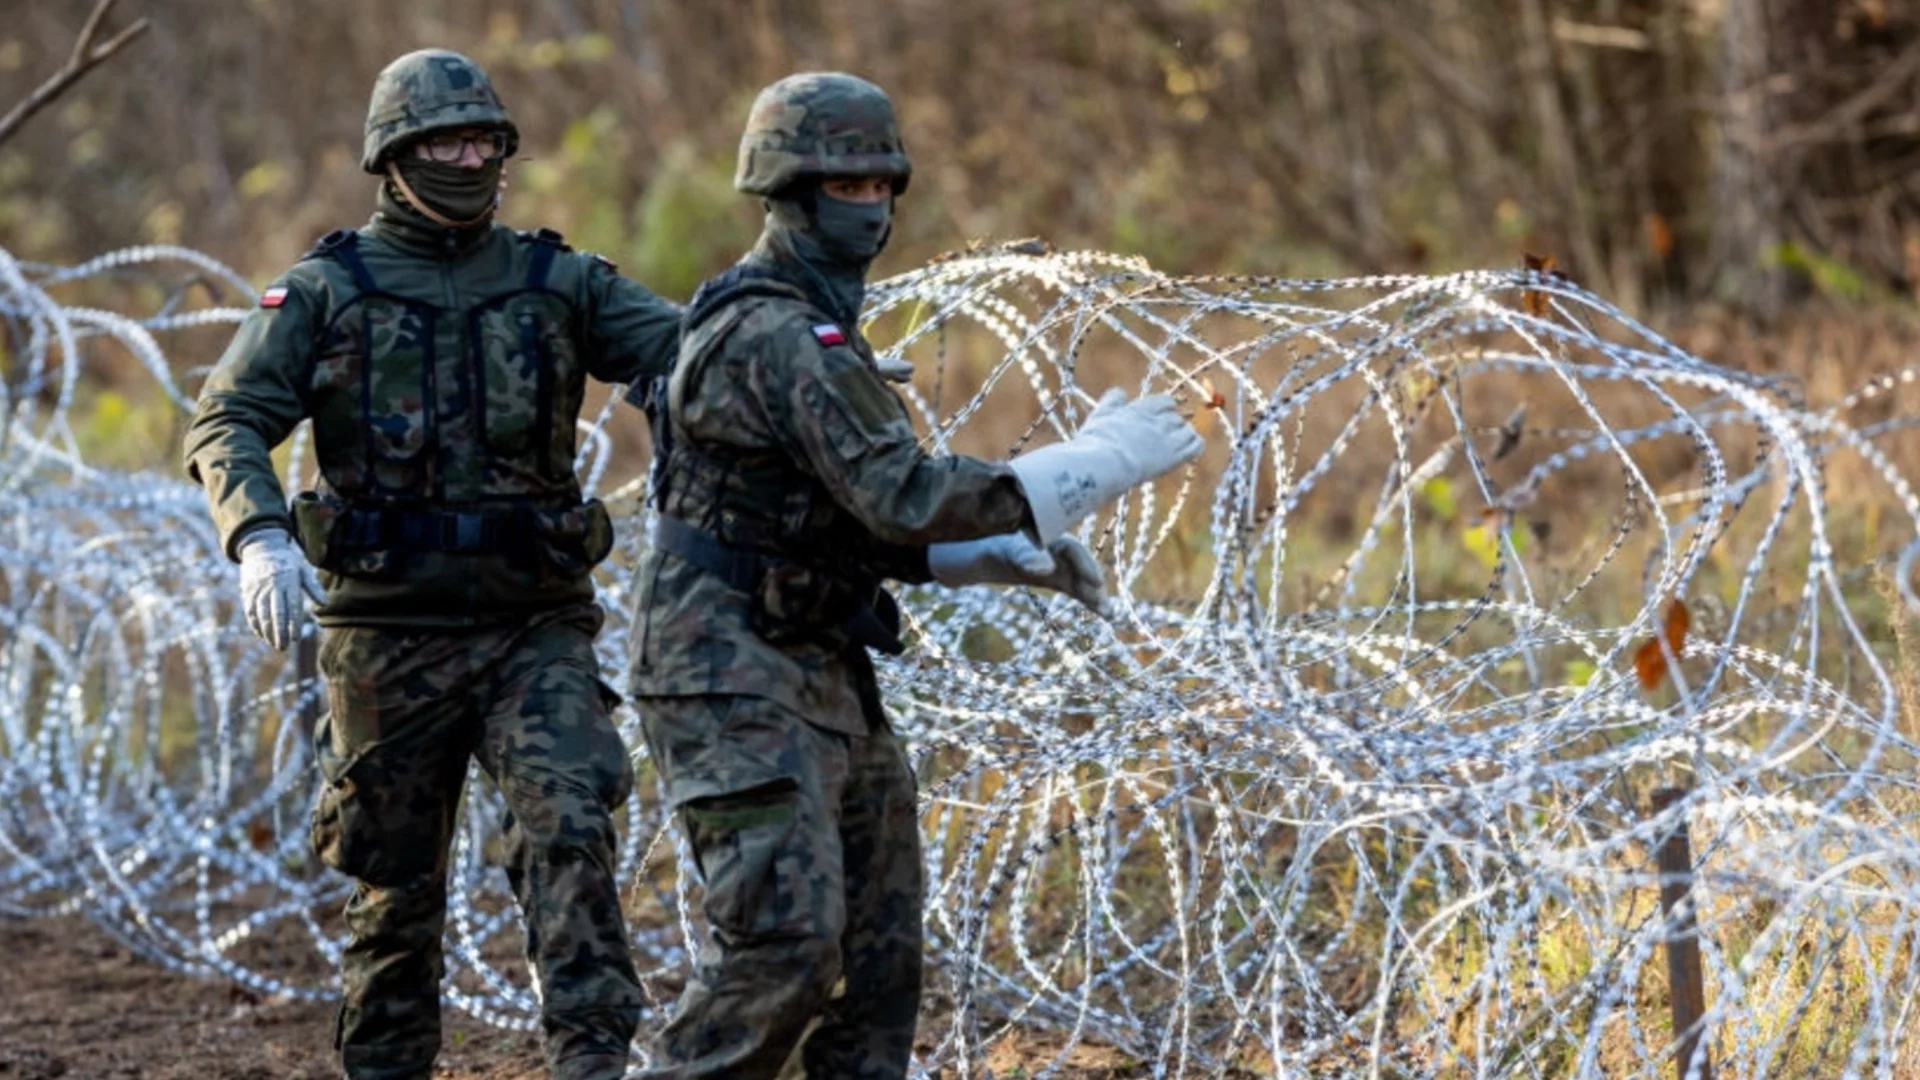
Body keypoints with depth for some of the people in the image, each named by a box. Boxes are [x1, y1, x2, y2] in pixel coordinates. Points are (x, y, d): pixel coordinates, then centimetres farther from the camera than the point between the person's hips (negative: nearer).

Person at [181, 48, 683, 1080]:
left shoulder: (556, 282, 8)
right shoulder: (324, 291, 2)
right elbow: (225, 423, -6)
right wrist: (258, 535, -25)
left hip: (535, 623, 1)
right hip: (389, 633, -1)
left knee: (568, 823, -19)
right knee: (395, 882, 7)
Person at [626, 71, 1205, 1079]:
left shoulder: (809, 327, 17)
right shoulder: (777, 336, -16)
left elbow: (863, 520, 22)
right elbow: (906, 497, -23)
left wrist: (1010, 556, 9)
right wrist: (1095, 462, -18)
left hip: (821, 678, 11)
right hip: (737, 681, -11)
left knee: (881, 947, 10)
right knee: (782, 939, -17)